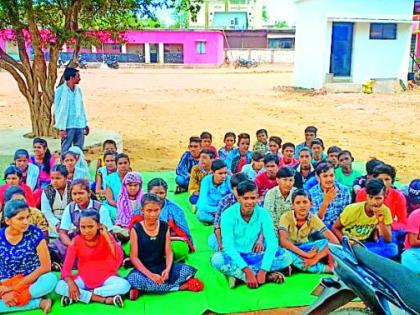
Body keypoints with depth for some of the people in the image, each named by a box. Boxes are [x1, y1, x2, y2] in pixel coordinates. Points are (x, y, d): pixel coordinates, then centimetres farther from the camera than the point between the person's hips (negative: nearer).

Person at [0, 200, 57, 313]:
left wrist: (14, 287, -15)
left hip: (32, 281, -2)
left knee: (51, 279, -34)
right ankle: (39, 302, -20)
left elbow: (46, 267, -12)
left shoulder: (35, 233, -11)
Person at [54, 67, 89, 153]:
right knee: (66, 150, 1)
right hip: (68, 126, -5)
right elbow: (58, 110, -7)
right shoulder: (60, 90, -7)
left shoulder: (78, 90, 9)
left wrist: (85, 124, 14)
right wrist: (61, 128, -11)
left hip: (80, 125, 5)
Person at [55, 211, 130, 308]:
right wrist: (71, 283, -33)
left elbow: (118, 260, -24)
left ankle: (78, 296, -24)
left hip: (106, 278, -1)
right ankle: (105, 299, -28)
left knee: (125, 285, -31)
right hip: (83, 279, 1)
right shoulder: (76, 241, -8)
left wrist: (107, 236, -25)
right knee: (59, 286, -27)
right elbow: (66, 268, -13)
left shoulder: (106, 238, -9)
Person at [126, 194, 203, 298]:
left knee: (188, 270, -20)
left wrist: (168, 269, -20)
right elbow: (134, 256, -10)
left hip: (162, 266, 3)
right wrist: (150, 275, -21)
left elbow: (169, 252, 0)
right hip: (144, 269, -3)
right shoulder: (136, 229, -6)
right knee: (133, 279, -38)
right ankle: (182, 286, -28)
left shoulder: (164, 227, 3)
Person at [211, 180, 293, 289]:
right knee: (217, 259, -35)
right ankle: (267, 277, -30)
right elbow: (228, 246, -24)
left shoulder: (263, 214, -10)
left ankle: (238, 275, -23)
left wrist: (263, 271, -29)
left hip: (255, 256, 3)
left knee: (286, 256, -19)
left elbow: (272, 243, -16)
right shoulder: (228, 215, -17)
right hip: (235, 256, -2)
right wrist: (247, 271, -33)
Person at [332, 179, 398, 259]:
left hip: (366, 244, 5)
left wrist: (381, 222, -27)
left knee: (392, 248, -23)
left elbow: (388, 240, -10)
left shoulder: (385, 211, -10)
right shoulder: (352, 209, -18)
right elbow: (335, 228, -7)